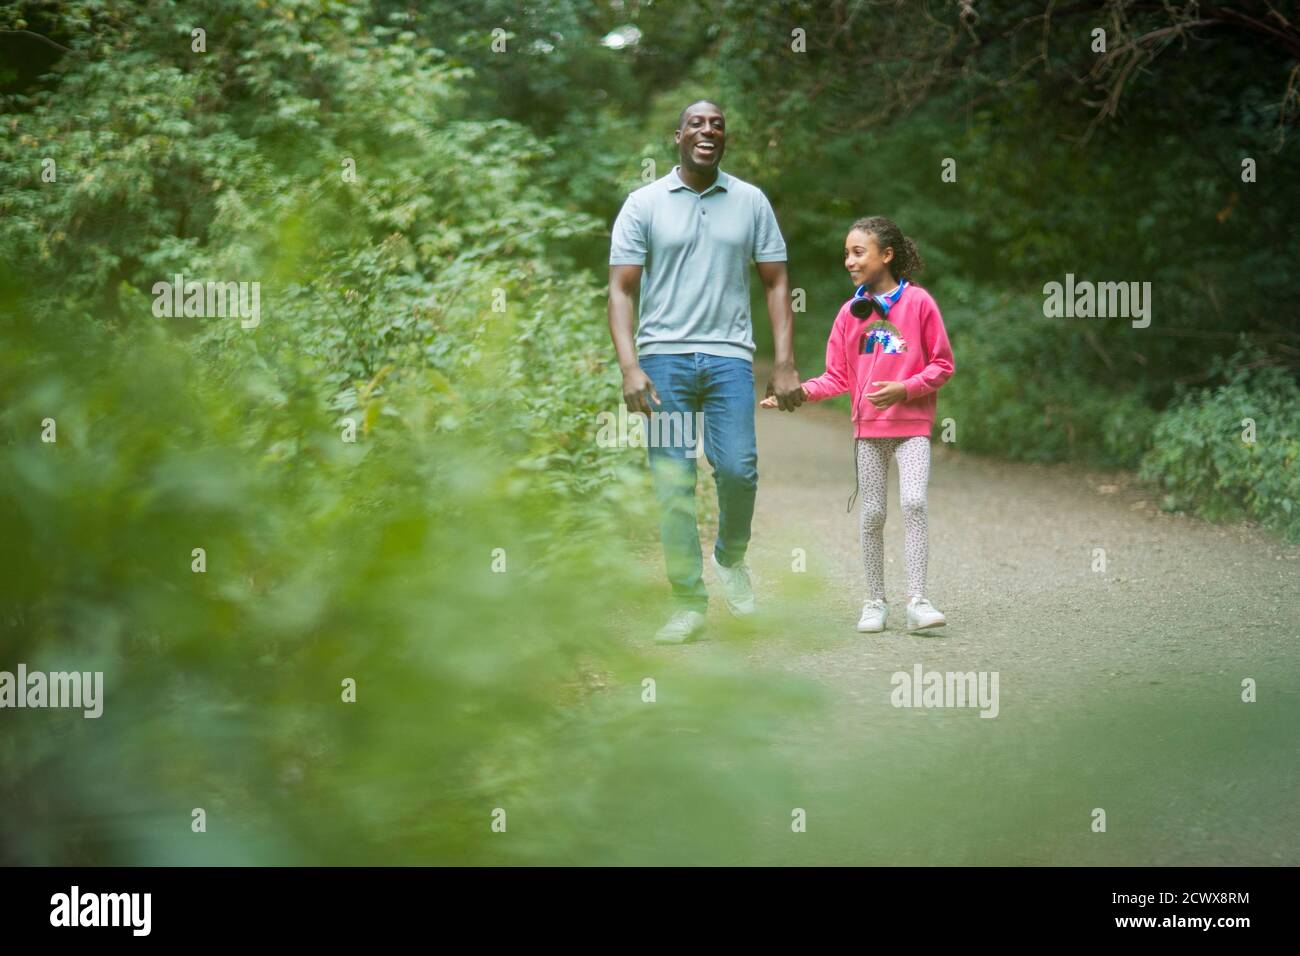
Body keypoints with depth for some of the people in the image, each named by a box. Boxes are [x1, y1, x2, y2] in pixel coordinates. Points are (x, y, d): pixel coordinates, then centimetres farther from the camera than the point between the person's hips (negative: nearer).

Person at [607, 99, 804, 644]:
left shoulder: (751, 202, 10)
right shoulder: (643, 204, 5)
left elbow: (776, 284, 11)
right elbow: (621, 291, 2)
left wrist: (785, 365, 2)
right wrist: (629, 368, -11)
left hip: (728, 355, 1)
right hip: (663, 354, -1)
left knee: (737, 468, -13)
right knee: (673, 485, -2)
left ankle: (731, 557, 17)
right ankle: (688, 604, 4)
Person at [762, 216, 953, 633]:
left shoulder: (918, 302, -3)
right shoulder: (850, 312, 7)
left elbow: (942, 364, 0)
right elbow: (838, 377, 7)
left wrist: (904, 388, -15)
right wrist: (799, 391, -9)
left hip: (912, 425, -3)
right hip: (869, 427, 3)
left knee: (914, 502, -17)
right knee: (872, 513, 4)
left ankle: (917, 600, -16)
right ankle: (875, 602, 13)